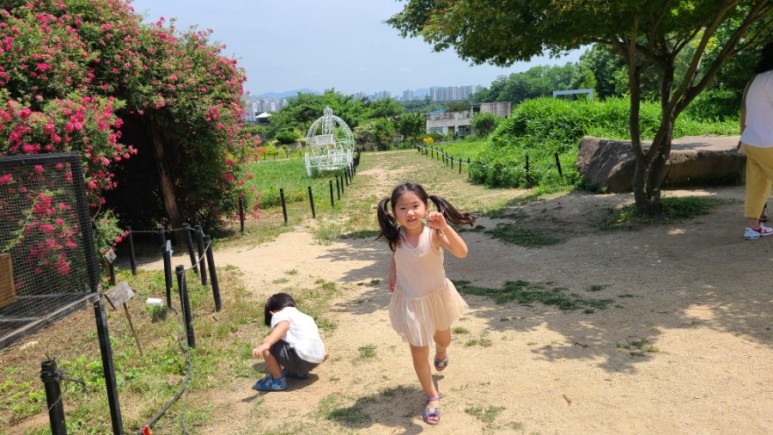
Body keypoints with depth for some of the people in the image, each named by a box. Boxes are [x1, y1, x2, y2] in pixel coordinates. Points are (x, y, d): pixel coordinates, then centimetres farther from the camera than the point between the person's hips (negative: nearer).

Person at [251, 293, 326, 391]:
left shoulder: (280, 314, 3)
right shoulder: (305, 316, 27)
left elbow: (283, 326, -21)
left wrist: (267, 344, -36)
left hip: (302, 358, -9)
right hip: (317, 360, 9)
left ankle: (278, 380, 5)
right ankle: (299, 372, 23)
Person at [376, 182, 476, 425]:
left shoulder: (433, 233, -26)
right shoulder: (396, 238, -17)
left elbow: (462, 253, -42)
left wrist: (445, 227, -52)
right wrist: (392, 277, -3)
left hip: (437, 296, 0)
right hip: (410, 302, 1)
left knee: (442, 338, 27)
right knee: (419, 352, 5)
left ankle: (441, 353, 65)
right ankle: (432, 397, 28)